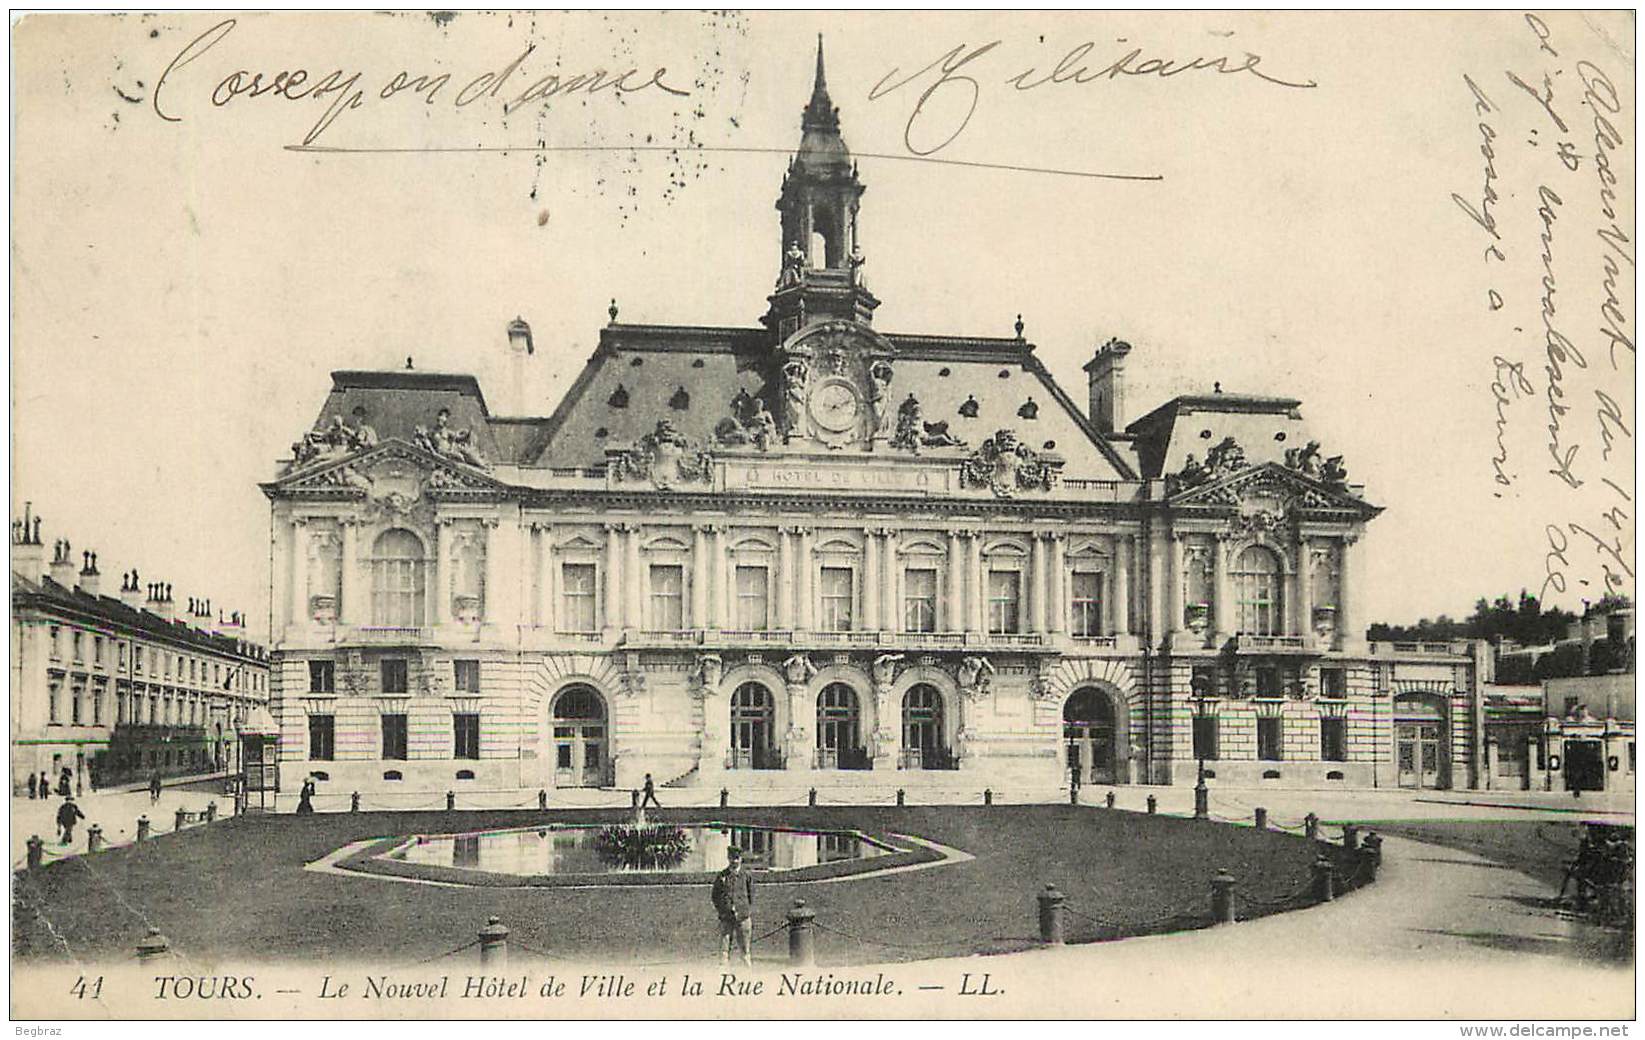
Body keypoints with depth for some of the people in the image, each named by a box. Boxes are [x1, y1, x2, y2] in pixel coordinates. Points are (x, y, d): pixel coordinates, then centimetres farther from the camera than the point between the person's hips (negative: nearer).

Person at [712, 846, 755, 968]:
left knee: (746, 949, 0)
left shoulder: (747, 876, 7)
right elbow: (715, 897, 11)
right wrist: (723, 910, -3)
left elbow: (751, 898, 11)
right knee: (724, 950, -1)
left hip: (743, 916, 0)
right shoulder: (720, 876, 6)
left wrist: (751, 918, 8)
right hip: (726, 918, 0)